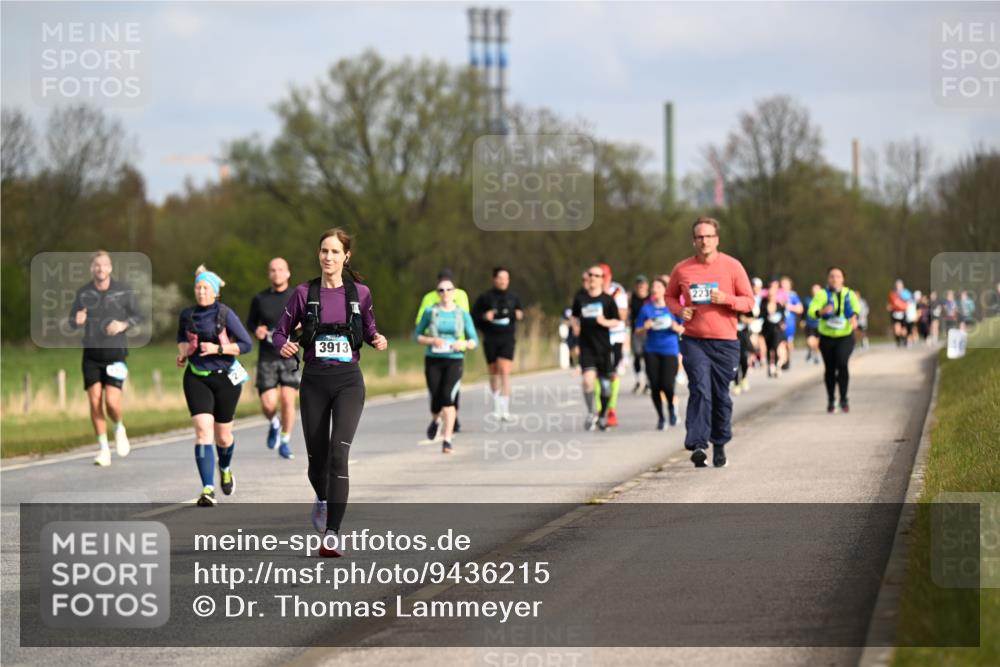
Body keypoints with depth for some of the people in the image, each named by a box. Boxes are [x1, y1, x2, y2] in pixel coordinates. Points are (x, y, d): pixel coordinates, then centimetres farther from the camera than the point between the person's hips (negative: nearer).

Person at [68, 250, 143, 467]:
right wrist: (77, 320, -17)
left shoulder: (123, 291, -5)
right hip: (91, 355, 2)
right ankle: (103, 449, 7)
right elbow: (72, 321, 8)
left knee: (112, 403, -14)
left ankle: (119, 428, 20)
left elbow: (137, 316, 5)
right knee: (95, 403, -6)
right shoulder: (83, 293, -1)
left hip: (115, 354, -2)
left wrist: (123, 325, -16)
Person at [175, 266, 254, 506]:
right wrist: (182, 352, 4)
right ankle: (208, 490, -20)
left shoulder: (225, 314, -7)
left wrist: (217, 349, -18)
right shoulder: (187, 315, 4)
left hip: (225, 378, -1)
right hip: (196, 378, 2)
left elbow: (246, 344, -8)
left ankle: (225, 469, 45)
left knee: (223, 436, 9)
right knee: (203, 430, -15)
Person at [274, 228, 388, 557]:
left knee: (338, 453, -17)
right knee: (317, 456, 8)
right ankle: (323, 498, 45)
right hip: (314, 381, 1)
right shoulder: (304, 292, 1)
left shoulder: (359, 293, 3)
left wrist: (377, 340, -4)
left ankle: (331, 535, -19)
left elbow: (369, 329, 18)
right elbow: (280, 332, 6)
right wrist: (284, 346, -16)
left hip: (348, 380, -1)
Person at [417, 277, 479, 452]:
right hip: (433, 360, 1)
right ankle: (436, 420, 35)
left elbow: (474, 341, 7)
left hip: (454, 361, -1)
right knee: (436, 400, -4)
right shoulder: (430, 312, 3)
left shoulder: (463, 314, 3)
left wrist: (463, 344, -14)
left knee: (447, 397, -19)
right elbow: (417, 336, 8)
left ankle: (447, 441, -15)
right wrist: (431, 341, -11)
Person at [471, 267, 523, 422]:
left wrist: (520, 315, -4)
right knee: (494, 373, 11)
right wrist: (484, 317, -17)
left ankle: (505, 410, -14)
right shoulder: (485, 297, -2)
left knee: (505, 372, -12)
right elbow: (474, 316, 2)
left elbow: (520, 311, 18)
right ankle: (496, 405, 31)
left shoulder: (513, 297, 4)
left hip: (507, 340, 0)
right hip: (490, 340, 0)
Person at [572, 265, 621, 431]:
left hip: (604, 347, 0)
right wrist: (575, 326, 3)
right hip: (586, 346, 0)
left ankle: (603, 416, 26)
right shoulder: (580, 297, 4)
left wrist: (605, 322, -16)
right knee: (588, 379, -19)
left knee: (605, 384, 7)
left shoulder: (608, 299, -2)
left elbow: (616, 321, 2)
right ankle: (591, 413, -3)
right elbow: (575, 315, 21)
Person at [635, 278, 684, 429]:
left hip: (669, 350, -2)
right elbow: (638, 331, 9)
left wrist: (676, 327, -14)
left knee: (667, 385, -12)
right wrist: (645, 327, -12)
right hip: (652, 351, 2)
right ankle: (660, 417, 14)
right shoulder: (646, 309, 7)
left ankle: (671, 407, 21)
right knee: (655, 386, -3)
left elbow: (683, 329, 7)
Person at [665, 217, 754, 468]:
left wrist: (726, 299, -15)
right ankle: (697, 445, -19)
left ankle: (720, 445, 23)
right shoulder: (682, 269, 4)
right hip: (694, 341, 0)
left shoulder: (732, 266, 1)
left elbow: (749, 301, 4)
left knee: (721, 396, 7)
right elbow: (670, 296, 20)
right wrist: (680, 310, -2)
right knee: (700, 391, -14)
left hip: (725, 342, 0)